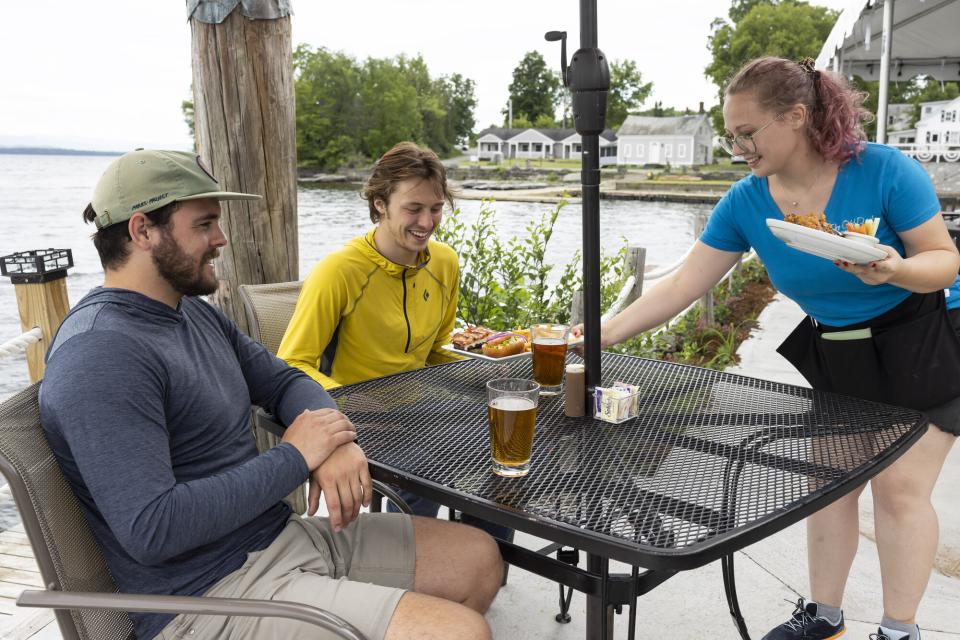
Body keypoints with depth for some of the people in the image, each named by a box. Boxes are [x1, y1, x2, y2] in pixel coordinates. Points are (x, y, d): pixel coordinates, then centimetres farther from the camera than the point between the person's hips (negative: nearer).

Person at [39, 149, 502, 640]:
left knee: (479, 558, 10)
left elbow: (283, 381, 17)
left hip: (283, 534, 9)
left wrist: (335, 439, -7)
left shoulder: (194, 312, 9)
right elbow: (150, 531, -27)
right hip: (210, 590, -9)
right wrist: (294, 457, -18)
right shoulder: (100, 355, -21)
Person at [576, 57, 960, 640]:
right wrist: (605, 334, -22)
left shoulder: (885, 171, -25)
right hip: (836, 352, 5)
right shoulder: (745, 202, -13)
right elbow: (681, 287, -14)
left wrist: (895, 271, -40)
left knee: (899, 487, -4)